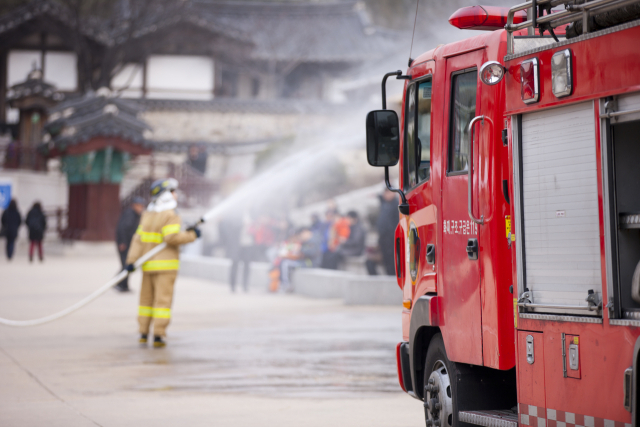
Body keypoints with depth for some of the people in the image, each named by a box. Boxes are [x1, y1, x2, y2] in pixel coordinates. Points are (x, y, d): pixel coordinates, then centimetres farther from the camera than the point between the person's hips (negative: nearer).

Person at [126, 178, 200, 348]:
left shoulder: (147, 215, 9)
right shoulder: (170, 216, -11)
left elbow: (138, 238, 1)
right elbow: (171, 237, -23)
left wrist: (132, 260, -5)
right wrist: (191, 235, -10)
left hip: (148, 264, 6)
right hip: (165, 264, -6)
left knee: (146, 298, 14)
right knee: (163, 300, -4)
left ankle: (143, 333, 16)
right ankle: (158, 336, -8)